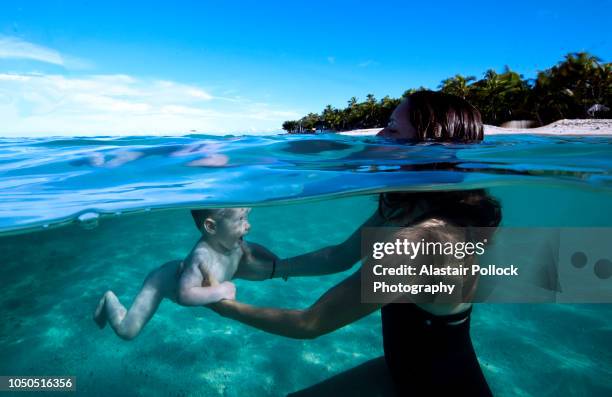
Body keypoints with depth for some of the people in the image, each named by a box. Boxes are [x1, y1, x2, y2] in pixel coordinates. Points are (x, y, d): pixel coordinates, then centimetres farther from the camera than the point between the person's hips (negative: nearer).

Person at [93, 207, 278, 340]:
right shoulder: (201, 256, -46)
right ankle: (109, 300, 28)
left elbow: (251, 249, -1)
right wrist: (220, 292, -47)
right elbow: (184, 295, -45)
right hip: (163, 281, -7)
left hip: (183, 271, 7)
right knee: (126, 331, -3)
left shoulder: (234, 241, -23)